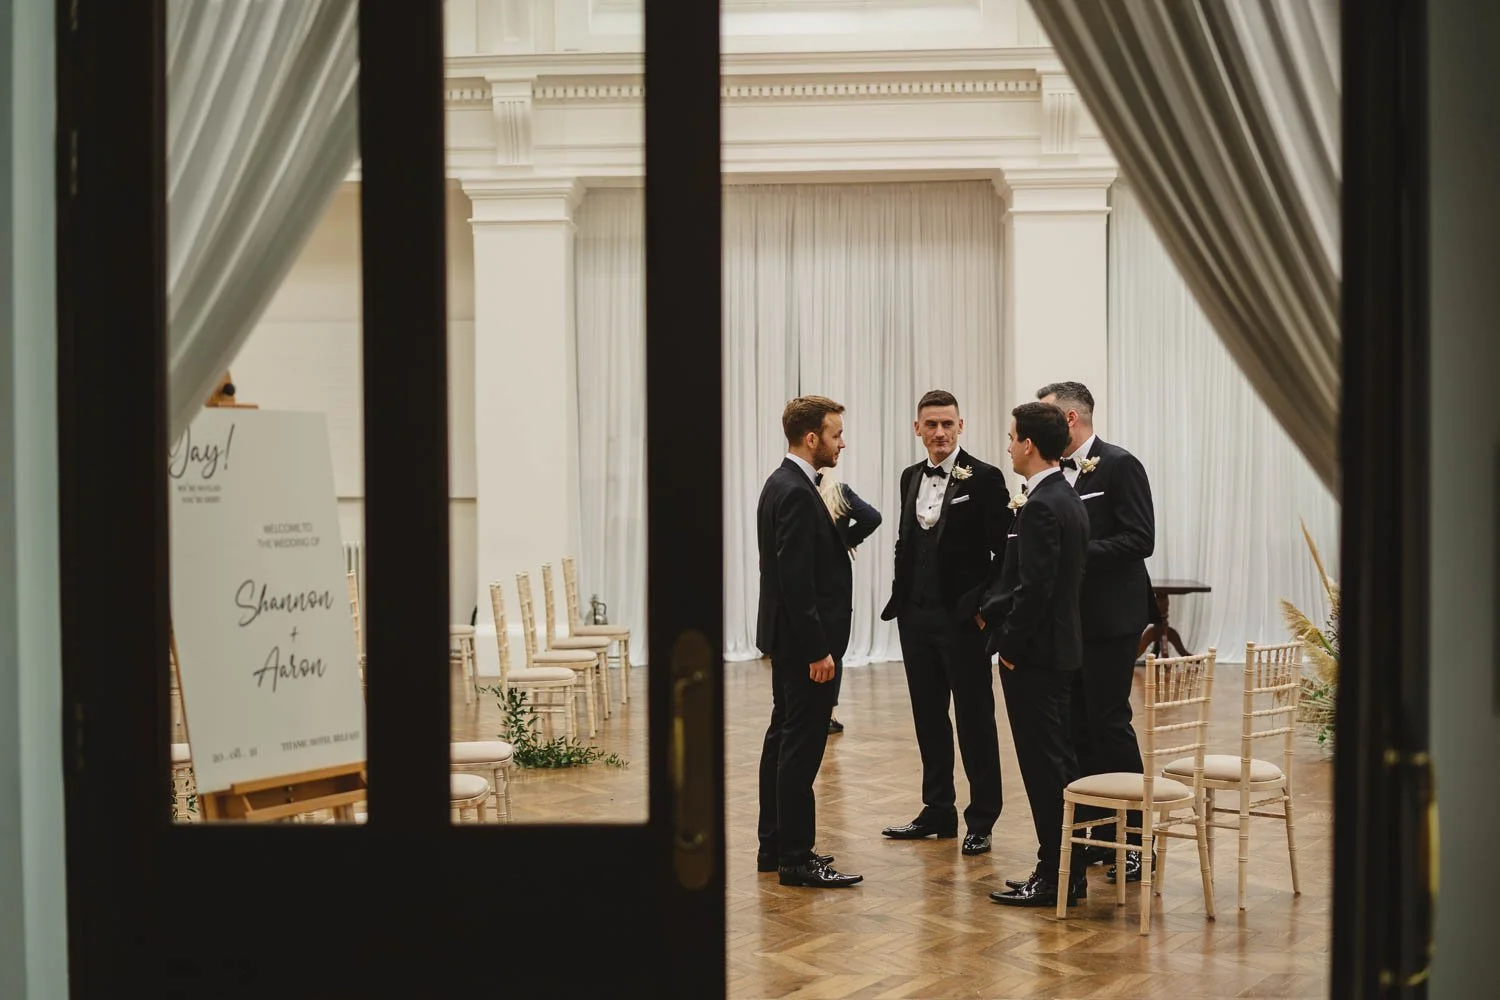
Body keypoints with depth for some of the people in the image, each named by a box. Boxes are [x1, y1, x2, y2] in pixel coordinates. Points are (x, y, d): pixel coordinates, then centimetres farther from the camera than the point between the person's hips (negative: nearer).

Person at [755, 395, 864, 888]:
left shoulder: (783, 484, 12)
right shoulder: (798, 493, -19)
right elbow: (796, 580, -23)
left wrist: (837, 540, 5)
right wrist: (818, 650, -21)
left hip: (789, 641, 11)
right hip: (803, 641, -11)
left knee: (784, 739, 15)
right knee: (802, 746, -5)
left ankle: (775, 846, 24)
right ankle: (797, 859, 2)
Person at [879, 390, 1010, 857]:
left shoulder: (985, 478, -8)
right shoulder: (911, 477, 11)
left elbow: (1003, 550, -9)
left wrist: (986, 606, -14)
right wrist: (900, 597, 10)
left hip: (963, 617, -6)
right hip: (917, 616, 6)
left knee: (975, 719, 2)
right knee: (929, 718, 12)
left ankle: (981, 820, 11)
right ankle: (938, 811, 23)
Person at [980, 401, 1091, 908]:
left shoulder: (1041, 507, -19)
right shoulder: (1067, 498, 12)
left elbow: (1035, 588, -23)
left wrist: (1010, 645, -14)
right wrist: (991, 610, 12)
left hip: (1034, 655, -10)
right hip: (1057, 648, 10)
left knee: (1044, 765, -3)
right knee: (1057, 761, 15)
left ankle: (1054, 876, 5)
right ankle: (1069, 871, 23)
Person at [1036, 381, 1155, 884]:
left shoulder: (1120, 465, -10)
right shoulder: (1056, 473, 13)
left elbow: (1140, 539, -16)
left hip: (1109, 618, -8)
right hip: (1067, 618, 8)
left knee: (1109, 722, -5)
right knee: (1076, 727, 10)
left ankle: (1133, 838, 6)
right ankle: (1093, 833, 19)